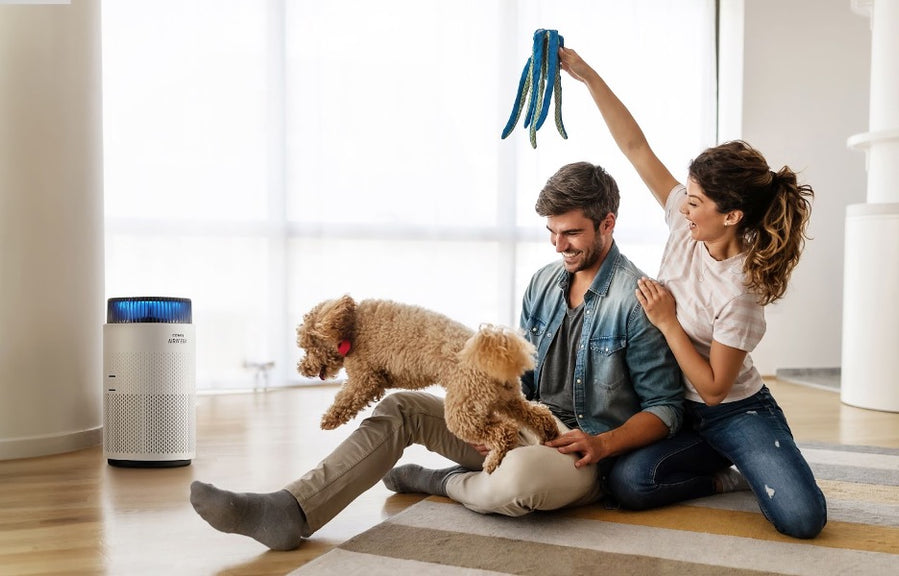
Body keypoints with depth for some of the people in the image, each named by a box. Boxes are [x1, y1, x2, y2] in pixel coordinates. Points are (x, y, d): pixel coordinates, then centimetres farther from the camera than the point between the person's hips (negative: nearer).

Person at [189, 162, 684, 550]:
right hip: (522, 429, 7)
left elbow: (665, 407, -8)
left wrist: (603, 444, -22)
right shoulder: (544, 282, 11)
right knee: (401, 408, -10)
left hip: (584, 451, -6)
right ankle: (290, 512, -25)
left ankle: (444, 482, -6)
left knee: (518, 479, -42)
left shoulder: (638, 300, -11)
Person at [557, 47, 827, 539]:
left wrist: (667, 322, -20)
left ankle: (738, 472, 12)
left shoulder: (740, 290, -25)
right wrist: (587, 75, -12)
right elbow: (635, 147, -9)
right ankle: (726, 475, 6)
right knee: (626, 484, -22)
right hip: (679, 410, 5)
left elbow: (714, 387, -20)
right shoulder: (687, 225, -9)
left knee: (802, 518, -24)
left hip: (736, 413, -5)